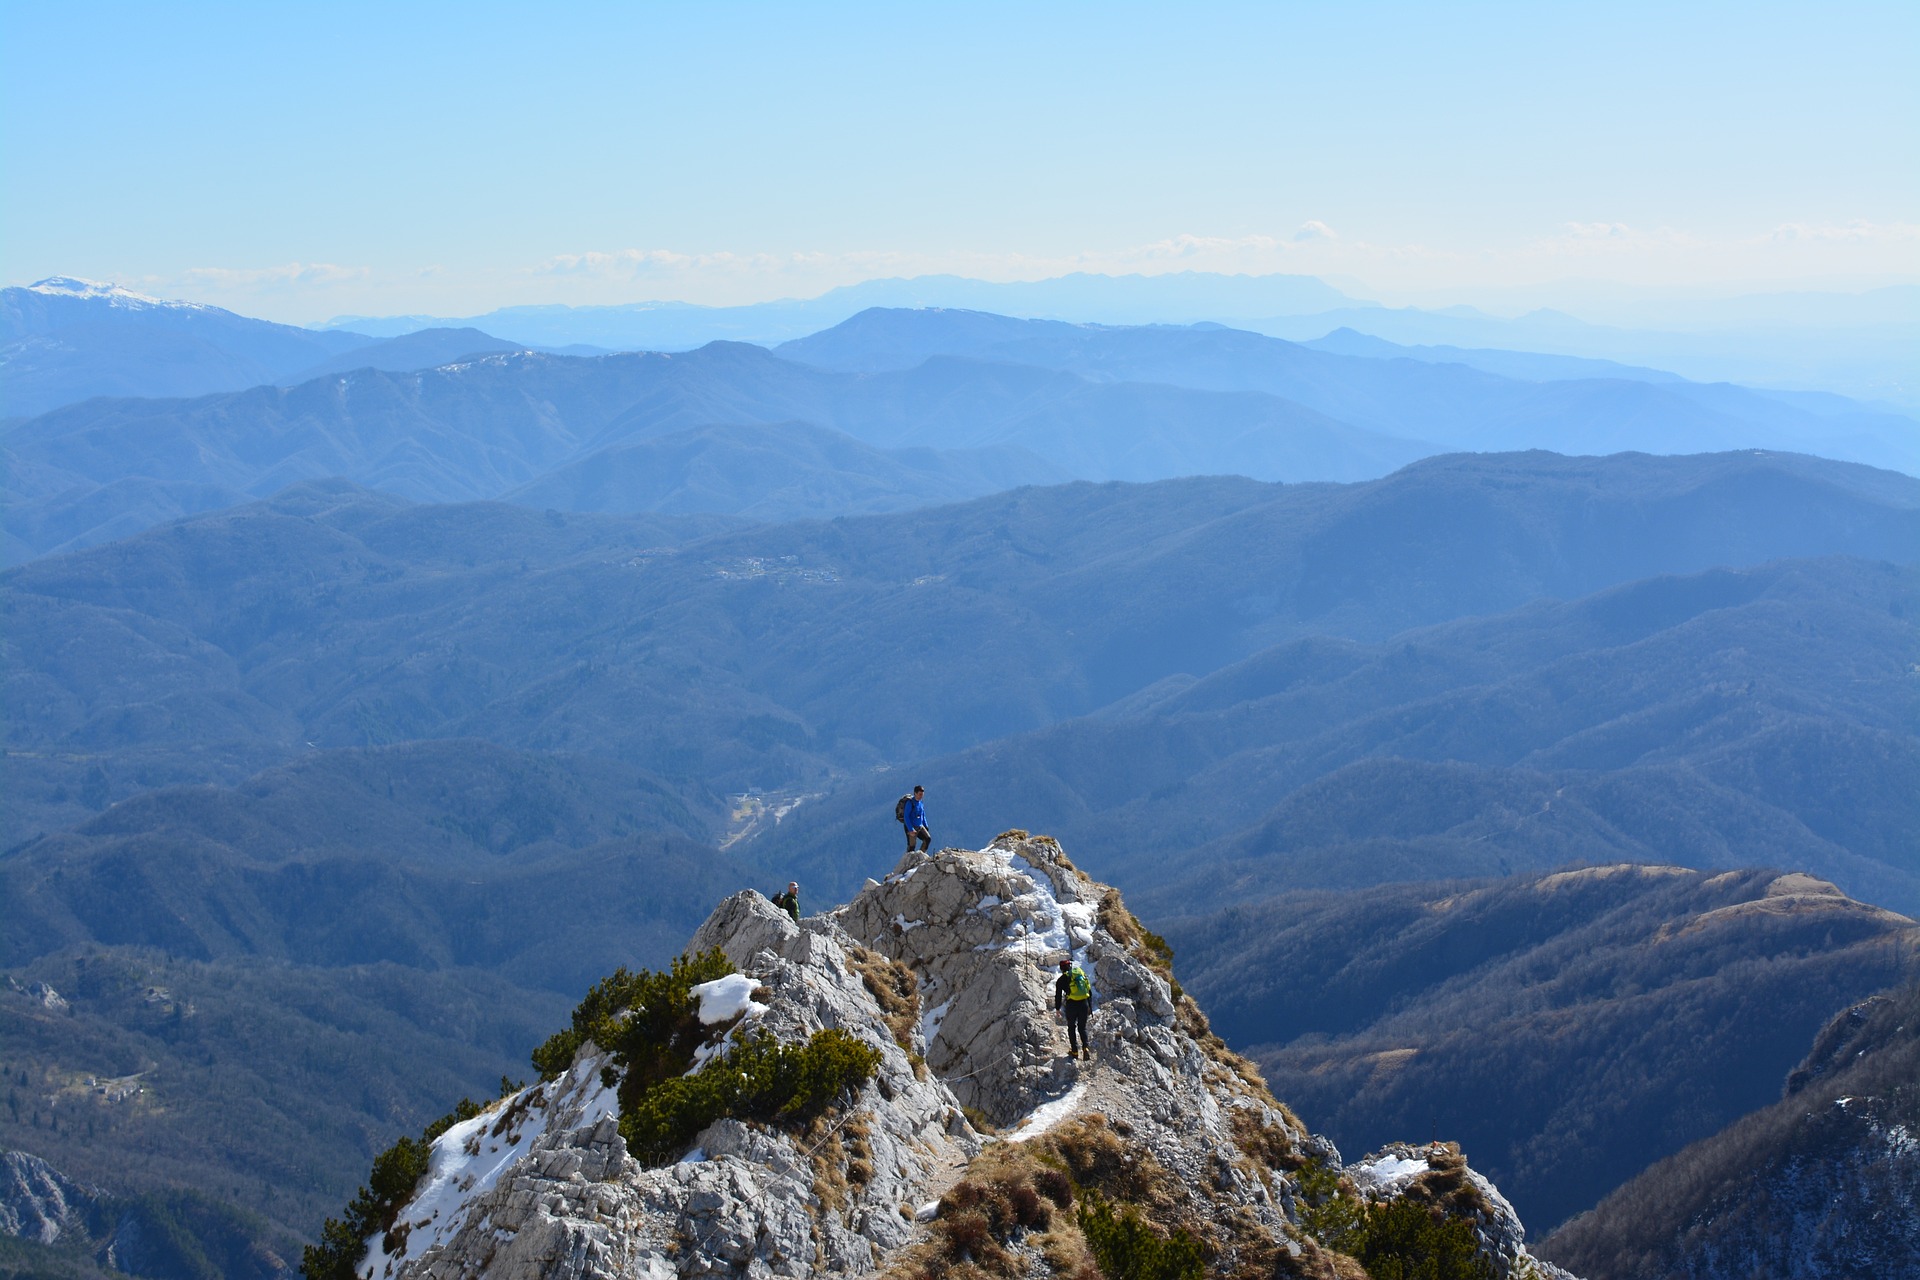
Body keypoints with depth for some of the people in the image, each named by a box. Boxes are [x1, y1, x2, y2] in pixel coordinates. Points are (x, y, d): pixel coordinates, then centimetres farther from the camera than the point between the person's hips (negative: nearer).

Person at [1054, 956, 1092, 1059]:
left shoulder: (1062, 979, 2)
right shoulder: (1082, 974, 12)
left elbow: (1058, 995, 6)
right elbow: (1090, 992, 16)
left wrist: (1057, 1008, 19)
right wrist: (1090, 1006, 23)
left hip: (1071, 1005, -3)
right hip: (1084, 1004, 3)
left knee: (1072, 1028, 14)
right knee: (1082, 1028, 15)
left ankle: (1075, 1051, 12)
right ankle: (1085, 1047, -6)